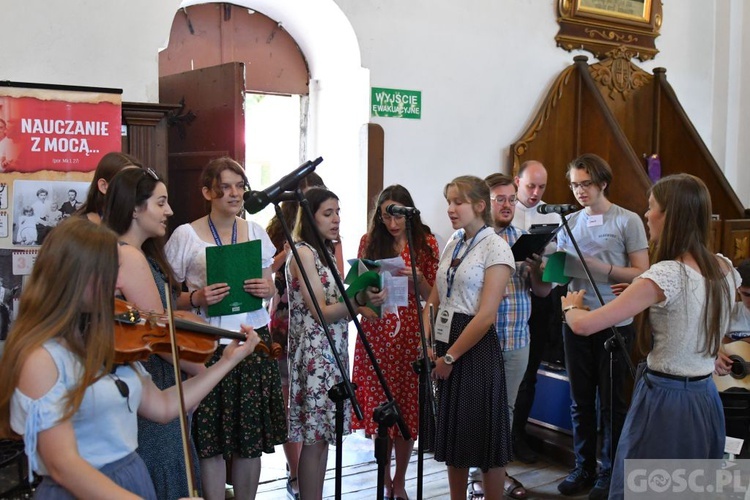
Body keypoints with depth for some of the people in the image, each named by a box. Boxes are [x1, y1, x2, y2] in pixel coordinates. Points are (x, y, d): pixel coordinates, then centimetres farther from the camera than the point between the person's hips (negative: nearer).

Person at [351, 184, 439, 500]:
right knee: (379, 408, 4)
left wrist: (416, 277, -18)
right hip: (376, 333, 1)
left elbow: (430, 295, 2)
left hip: (410, 334, 0)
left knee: (408, 409, 5)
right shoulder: (370, 241, 4)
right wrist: (363, 305, -15)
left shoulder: (425, 242, 2)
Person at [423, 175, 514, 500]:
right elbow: (434, 301, 13)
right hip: (444, 347, 7)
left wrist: (450, 357, -14)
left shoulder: (496, 248, -9)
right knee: (453, 433, 14)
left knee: (484, 436, 2)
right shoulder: (452, 245, 12)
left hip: (475, 349, -7)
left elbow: (486, 315, -16)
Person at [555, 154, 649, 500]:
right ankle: (584, 468, 25)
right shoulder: (569, 223, 10)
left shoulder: (628, 221, -4)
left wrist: (600, 267, -19)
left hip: (614, 324, -4)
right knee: (580, 400, 12)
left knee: (612, 402, 6)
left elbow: (641, 273, -7)